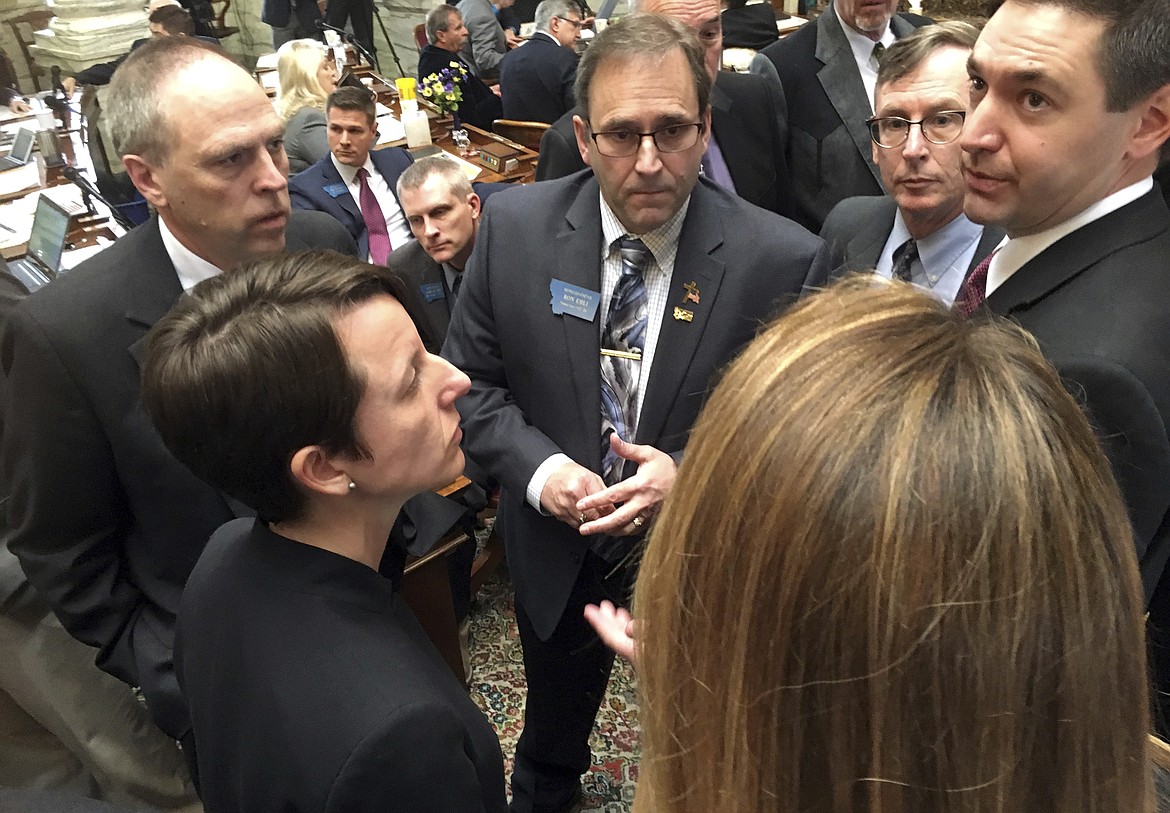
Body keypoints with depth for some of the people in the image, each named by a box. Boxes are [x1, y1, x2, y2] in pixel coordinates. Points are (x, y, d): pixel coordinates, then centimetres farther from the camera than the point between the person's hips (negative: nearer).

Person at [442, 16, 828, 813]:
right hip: (555, 551, 3)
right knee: (551, 732, 31)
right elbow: (468, 380, -5)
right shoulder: (514, 226, -14)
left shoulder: (785, 260, -21)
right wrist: (537, 467, -22)